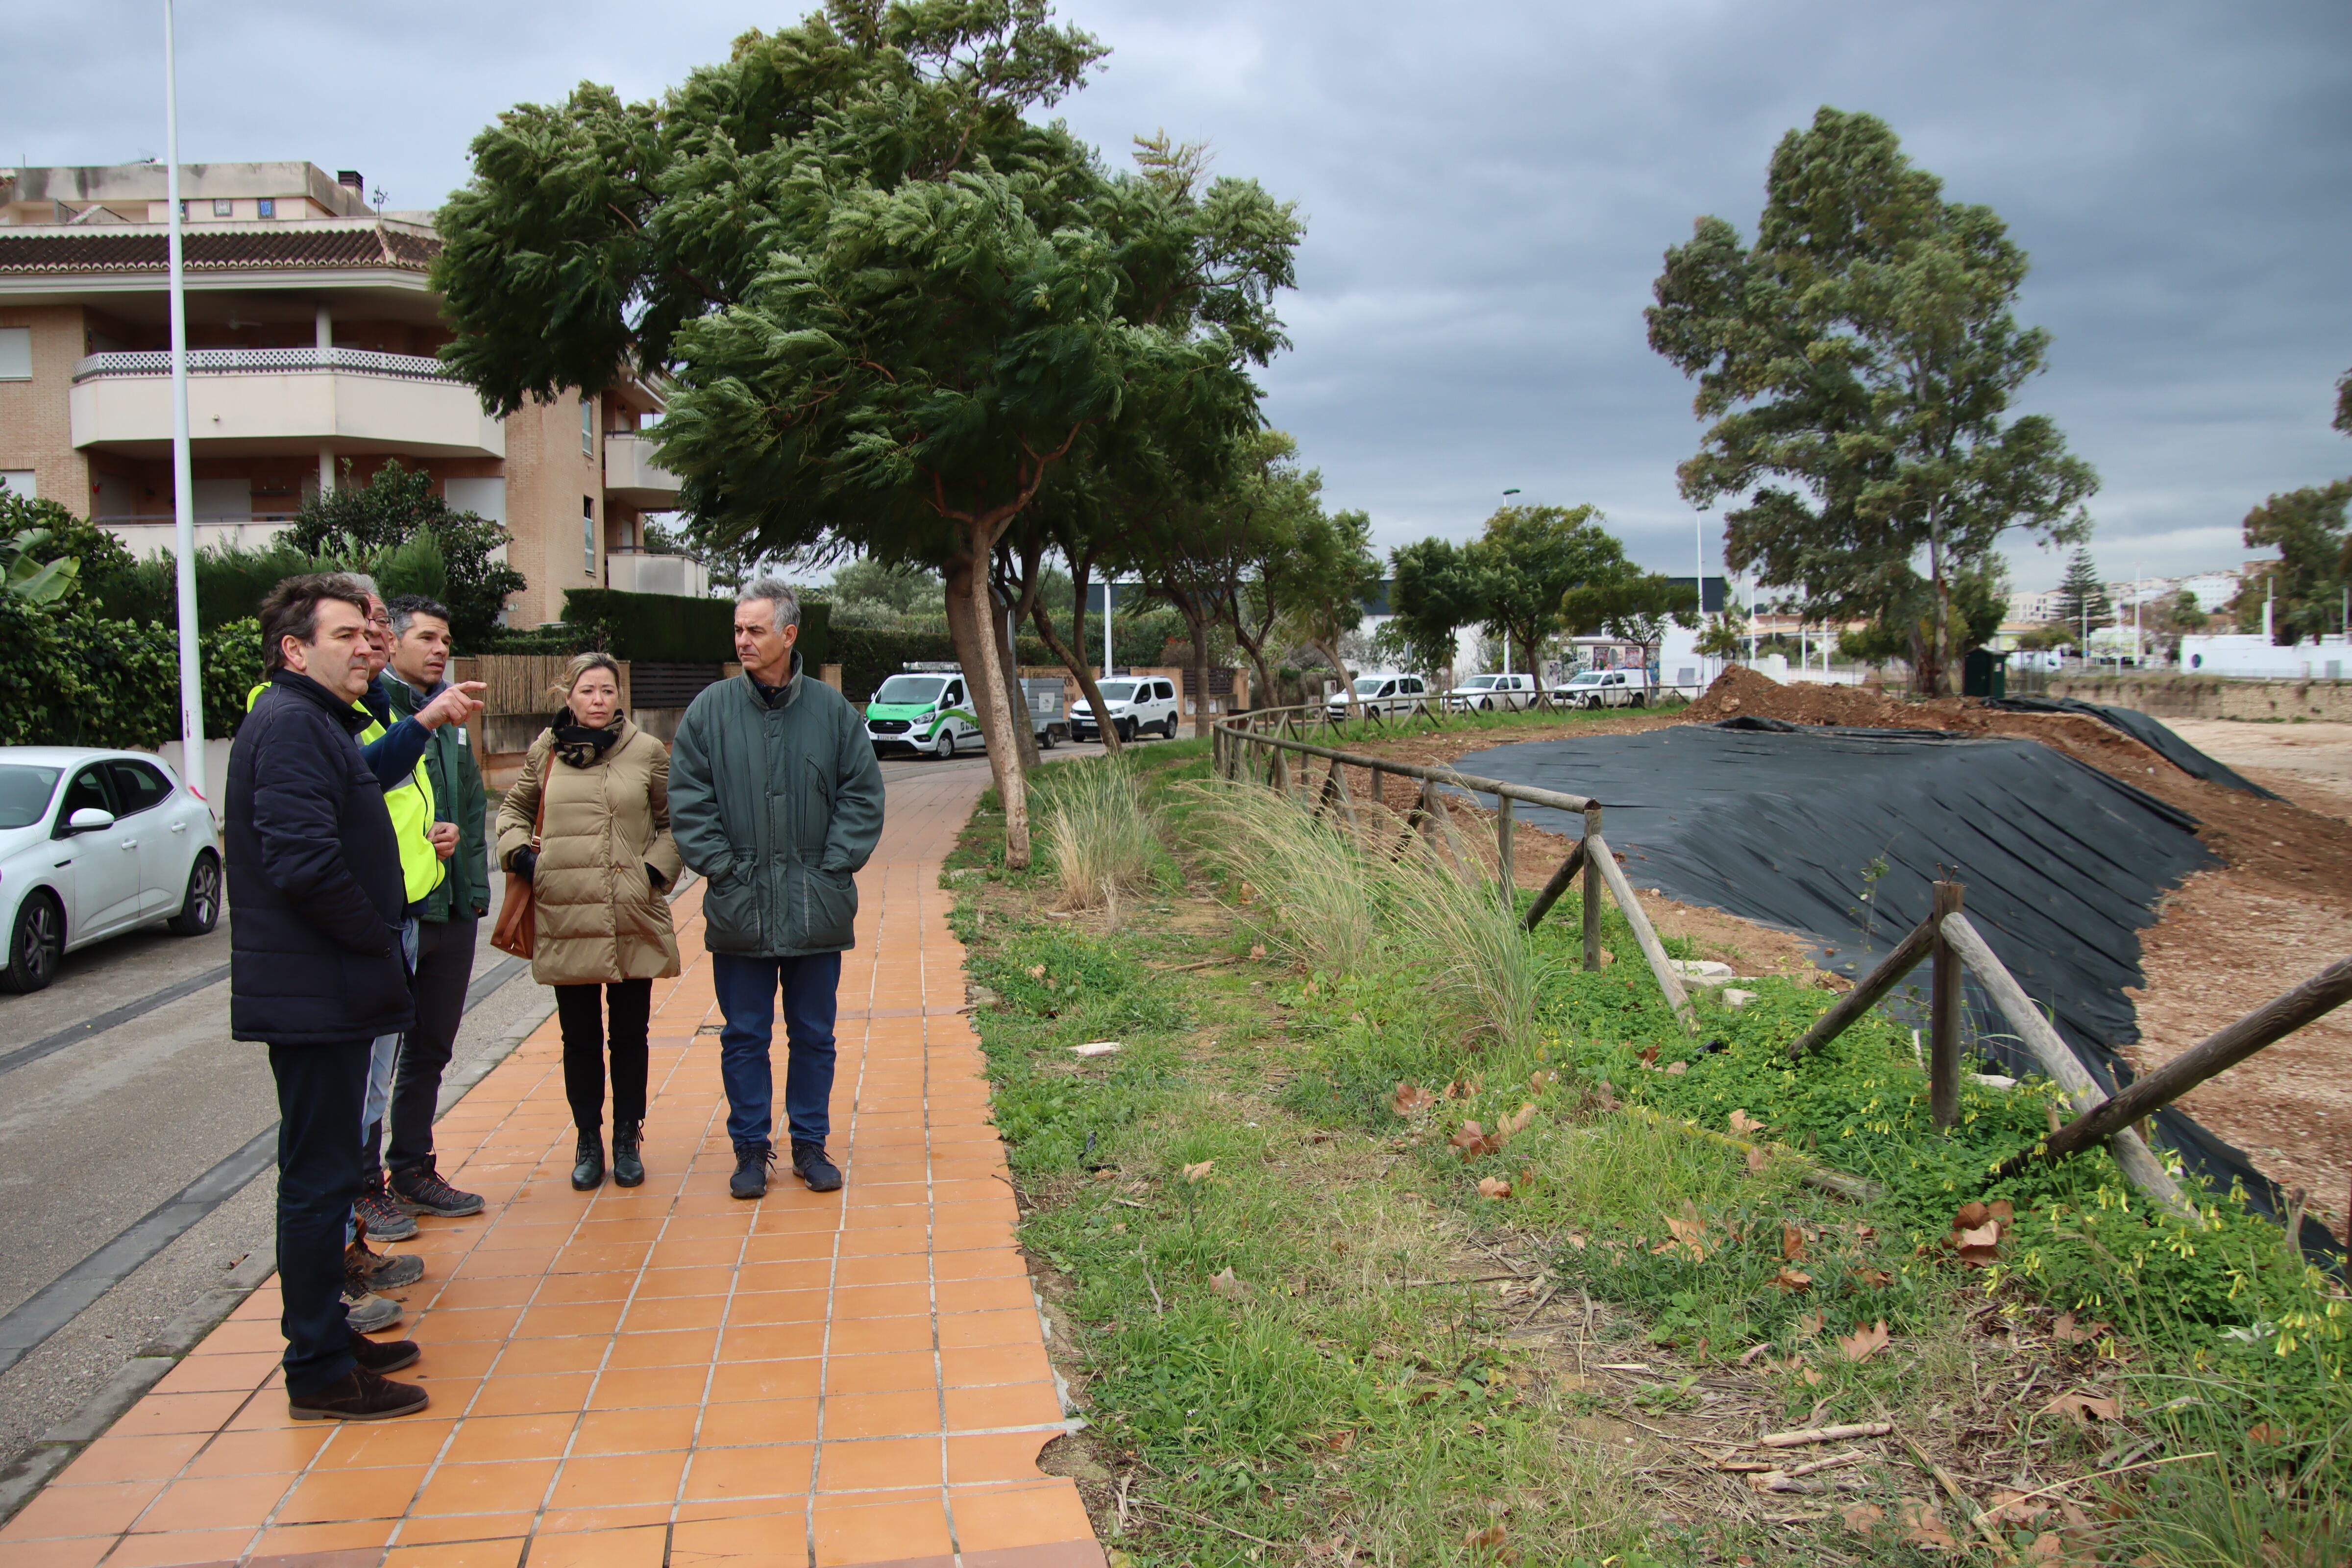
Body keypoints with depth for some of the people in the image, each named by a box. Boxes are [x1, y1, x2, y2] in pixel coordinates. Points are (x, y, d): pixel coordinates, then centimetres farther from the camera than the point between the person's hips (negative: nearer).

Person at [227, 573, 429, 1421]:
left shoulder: (318, 723, 17)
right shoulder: (291, 725, -17)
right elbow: (306, 863, -26)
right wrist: (377, 936, -15)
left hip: (329, 991, 11)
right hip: (314, 993, -11)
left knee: (325, 1170, 18)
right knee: (319, 1177, -2)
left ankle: (327, 1333, 31)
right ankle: (319, 1373, 7)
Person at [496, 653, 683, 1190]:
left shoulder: (648, 752, 1)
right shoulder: (545, 752, 5)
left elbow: (675, 822, 9)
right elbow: (513, 809, 19)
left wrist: (657, 868, -5)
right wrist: (520, 853, 1)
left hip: (633, 923, -1)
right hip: (564, 920, 1)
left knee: (630, 1036, 9)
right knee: (580, 1038, 10)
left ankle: (628, 1139, 23)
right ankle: (588, 1142, 24)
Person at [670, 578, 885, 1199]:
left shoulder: (832, 710, 0)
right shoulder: (710, 710, 0)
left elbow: (862, 796, 3)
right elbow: (689, 802, 1)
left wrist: (834, 866, -6)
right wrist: (722, 867, -7)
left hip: (817, 909, 0)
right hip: (738, 909, 0)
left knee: (814, 1034, 11)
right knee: (744, 1036, 8)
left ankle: (810, 1144, 24)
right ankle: (751, 1148, 22)